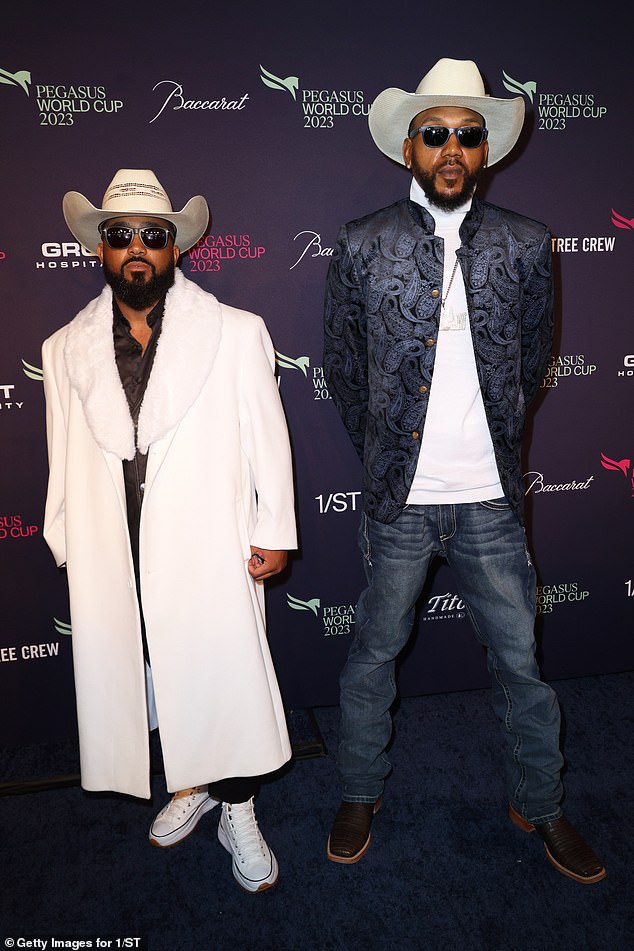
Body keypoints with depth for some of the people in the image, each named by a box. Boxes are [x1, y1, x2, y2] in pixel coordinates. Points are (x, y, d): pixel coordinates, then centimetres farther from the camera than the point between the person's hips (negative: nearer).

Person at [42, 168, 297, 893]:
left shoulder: (235, 334, 0)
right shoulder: (66, 350, 7)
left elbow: (267, 438, -1)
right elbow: (64, 462, 9)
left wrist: (274, 532, -3)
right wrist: (69, 548, 9)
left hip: (211, 557, -2)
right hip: (113, 560, 3)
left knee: (226, 681, 7)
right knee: (146, 678, 16)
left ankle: (238, 811, 30)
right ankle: (190, 786, 41)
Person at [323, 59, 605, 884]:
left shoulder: (526, 245, 3)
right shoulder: (362, 246, -1)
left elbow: (532, 361, 13)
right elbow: (343, 369, 6)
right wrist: (385, 451, 10)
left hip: (491, 502, 2)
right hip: (398, 503, -1)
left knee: (521, 662, 13)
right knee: (373, 658, 14)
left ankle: (539, 807, 37)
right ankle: (361, 795, 38)